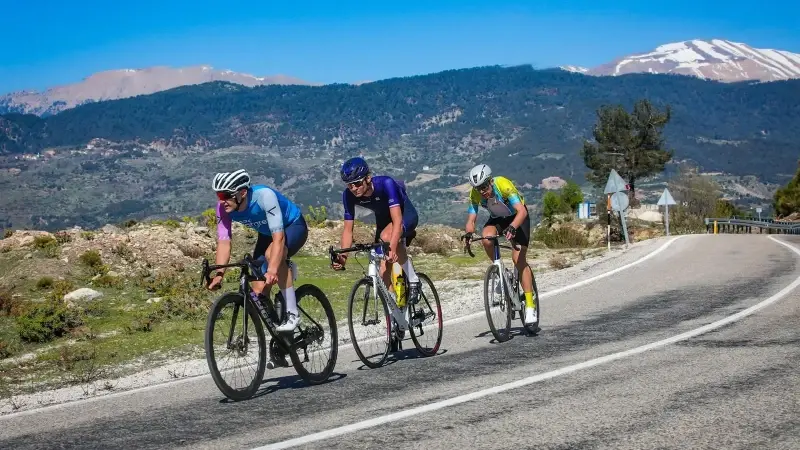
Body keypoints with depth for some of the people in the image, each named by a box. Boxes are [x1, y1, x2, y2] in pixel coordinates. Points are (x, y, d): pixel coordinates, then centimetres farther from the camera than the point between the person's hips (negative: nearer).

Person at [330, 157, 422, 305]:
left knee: (387, 236, -38)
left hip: (406, 214, -5)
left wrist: (392, 248, -57)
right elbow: (348, 229, -17)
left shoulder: (385, 183, -36)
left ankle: (413, 281, -20)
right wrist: (343, 255, -33)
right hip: (383, 219, 5)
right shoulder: (349, 195, -22)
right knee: (385, 273, -6)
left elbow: (397, 220, -43)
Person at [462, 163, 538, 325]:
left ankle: (530, 304, -13)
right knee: (486, 239, -30)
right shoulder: (475, 194, -21)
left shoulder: (503, 185, -34)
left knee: (518, 259, -17)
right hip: (497, 219, 4)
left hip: (517, 218, -4)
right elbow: (471, 219, -18)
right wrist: (468, 233, -40)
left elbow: (522, 211, -41)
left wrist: (512, 228, -57)